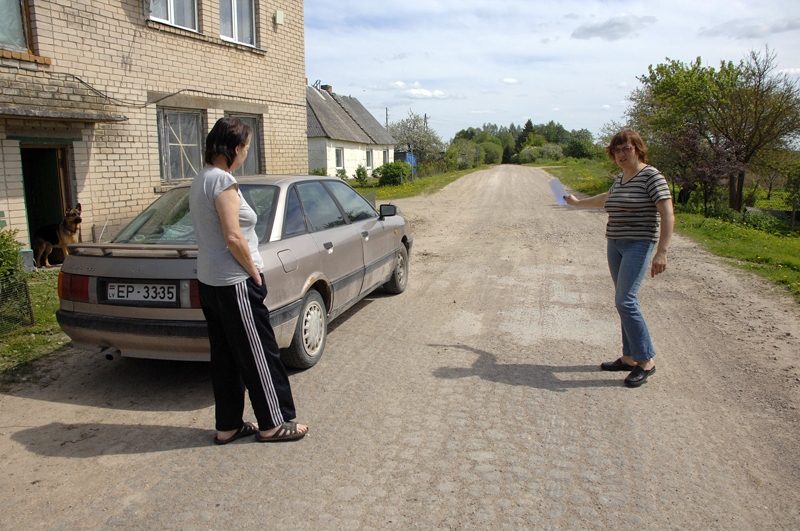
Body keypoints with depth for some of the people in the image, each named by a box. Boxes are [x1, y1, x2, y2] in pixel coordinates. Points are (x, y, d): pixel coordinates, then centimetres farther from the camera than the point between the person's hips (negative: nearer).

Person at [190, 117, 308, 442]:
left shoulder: (200, 180, 12)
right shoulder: (223, 180, -18)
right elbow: (233, 238, -23)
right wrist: (255, 274, -11)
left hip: (209, 281, 10)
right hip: (235, 284, -10)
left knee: (225, 356, 15)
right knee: (259, 356, 3)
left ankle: (228, 426, 25)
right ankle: (272, 424, 16)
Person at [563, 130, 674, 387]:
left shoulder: (651, 176, -11)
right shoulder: (621, 178, 13)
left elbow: (668, 215, -17)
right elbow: (606, 198, 35)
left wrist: (662, 252, -26)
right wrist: (578, 202, 49)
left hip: (639, 245, -8)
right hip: (615, 244, 8)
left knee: (625, 300, -16)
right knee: (625, 301, 8)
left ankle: (646, 361, -7)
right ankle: (630, 358, 15)